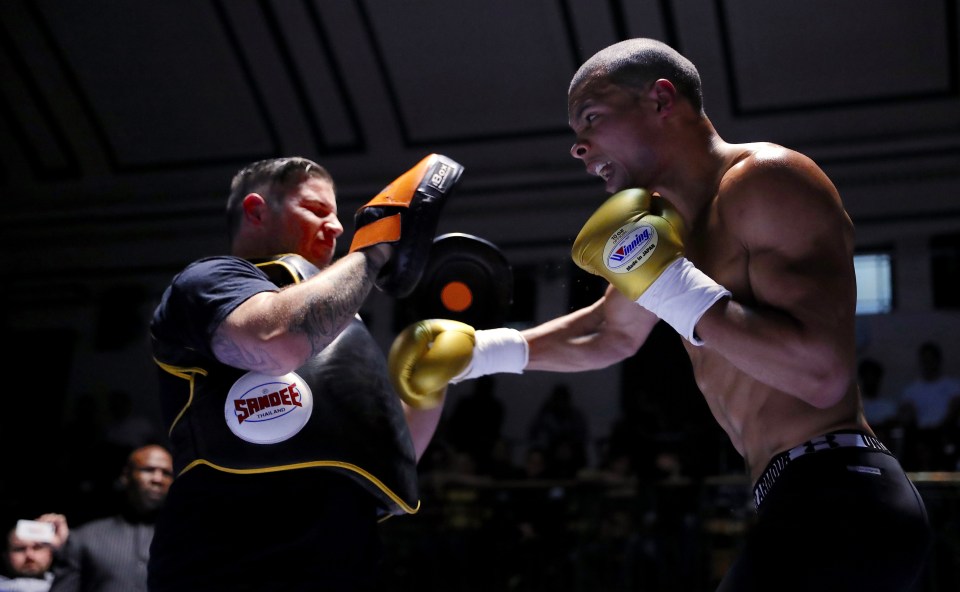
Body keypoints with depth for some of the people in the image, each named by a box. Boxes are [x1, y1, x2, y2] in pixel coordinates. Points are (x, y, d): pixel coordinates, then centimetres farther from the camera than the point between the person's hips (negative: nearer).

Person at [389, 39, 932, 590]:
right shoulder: (669, 219, 14)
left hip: (836, 503, -9)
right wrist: (478, 349, 20)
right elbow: (609, 334, 30)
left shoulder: (765, 179, -14)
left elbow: (823, 373, -24)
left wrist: (666, 281, -21)